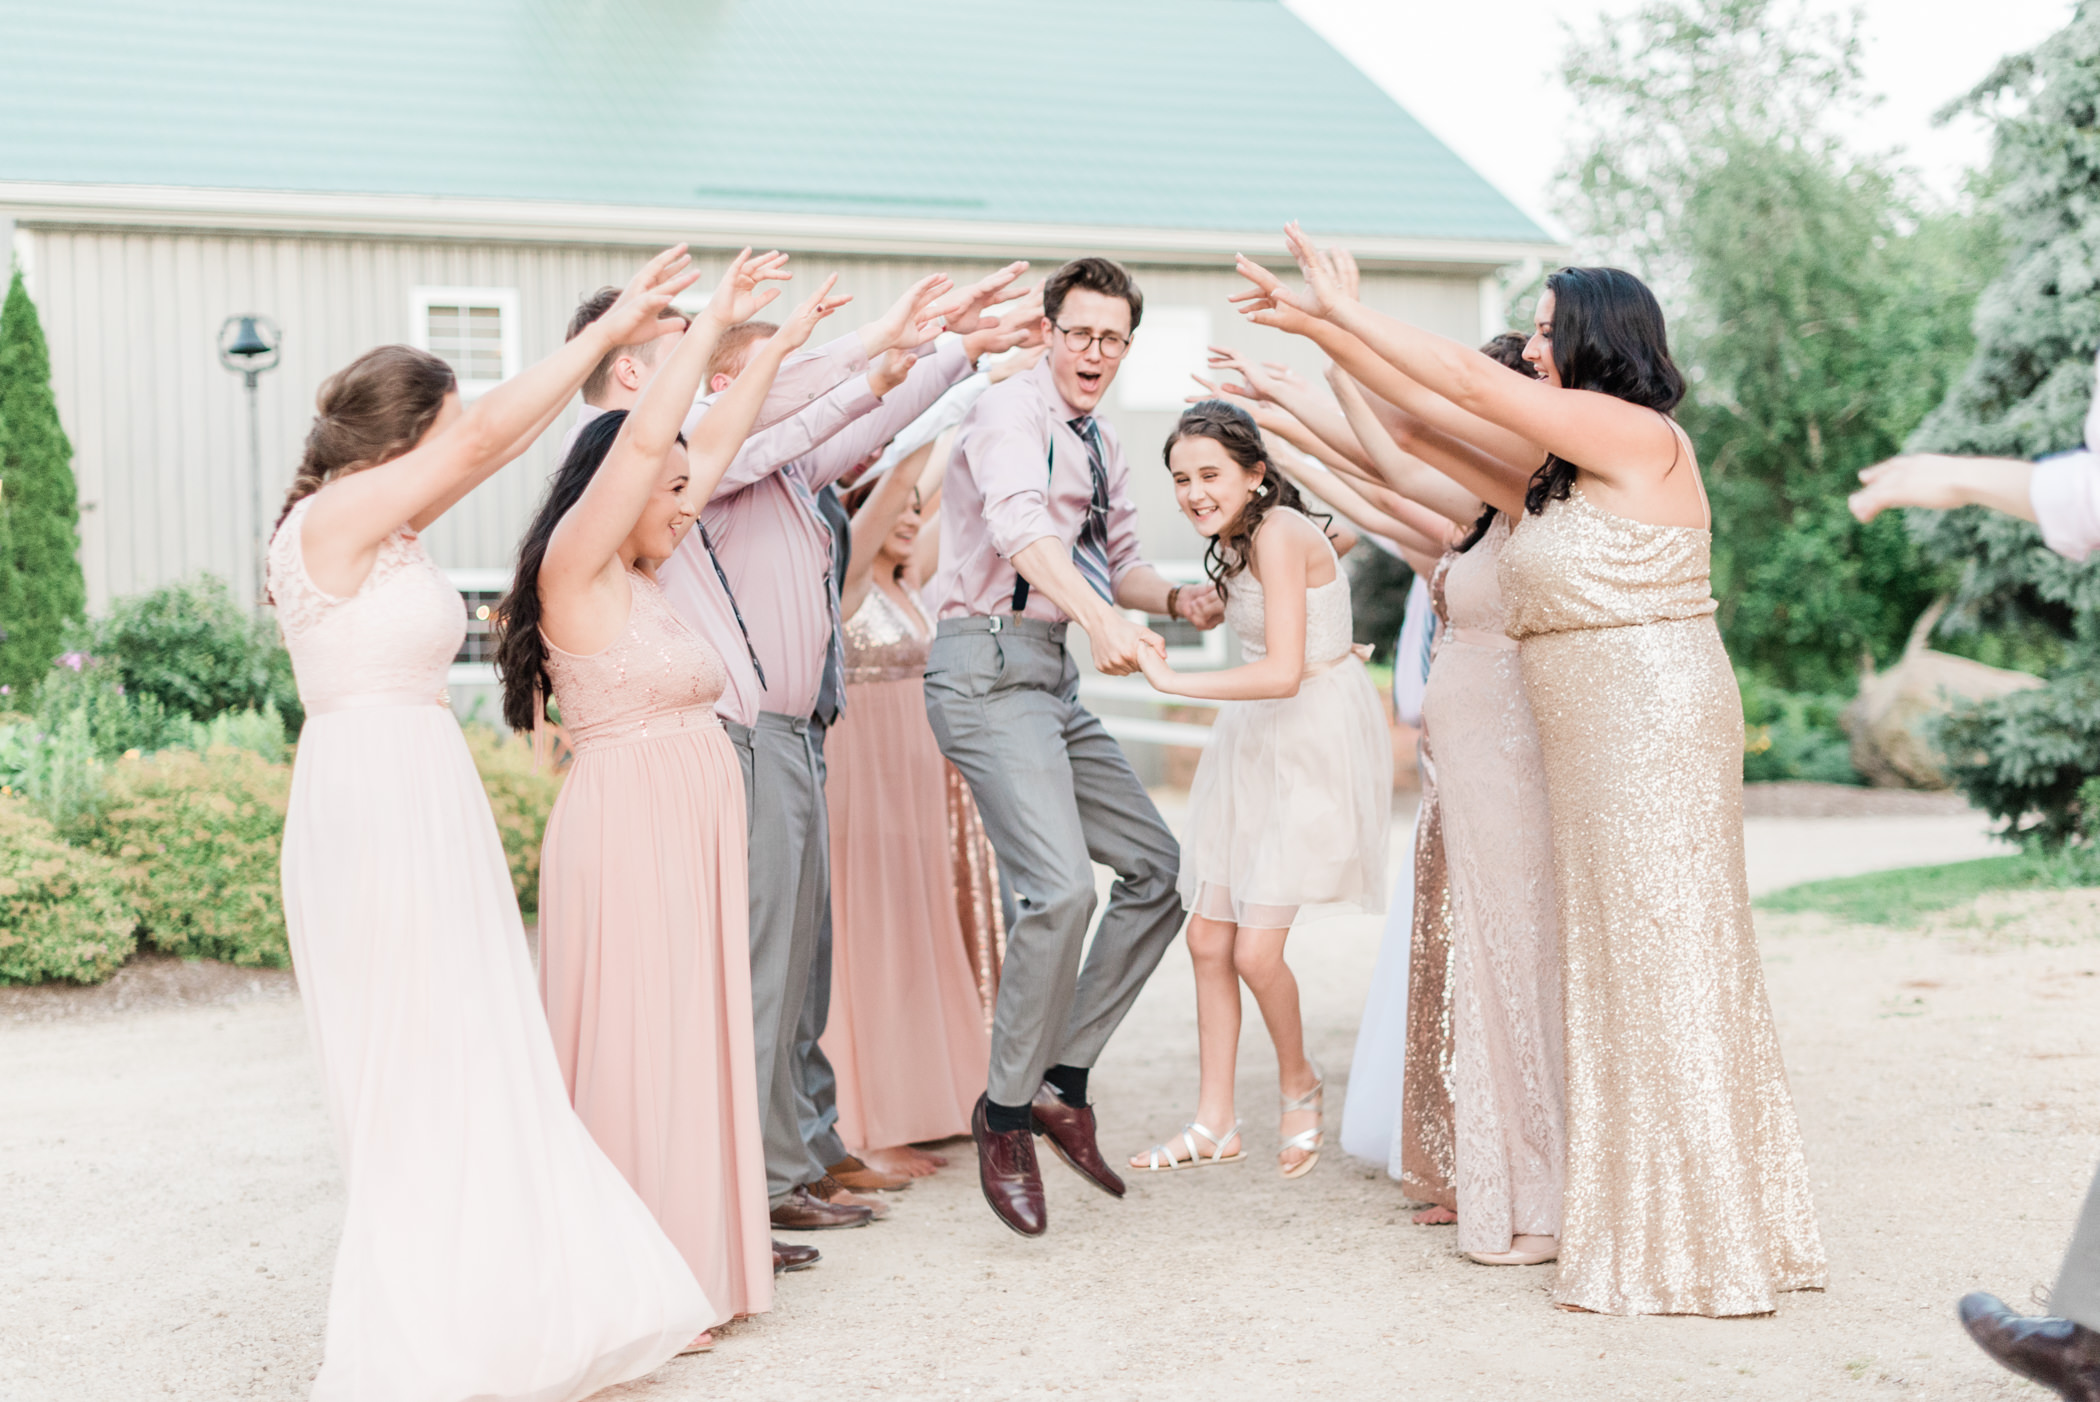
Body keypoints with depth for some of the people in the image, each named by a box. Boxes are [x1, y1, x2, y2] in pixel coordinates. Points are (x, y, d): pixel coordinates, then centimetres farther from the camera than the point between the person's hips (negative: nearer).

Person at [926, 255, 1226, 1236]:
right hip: (989, 666, -9)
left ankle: (1063, 1080, 15)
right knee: (1060, 889, -21)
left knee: (1158, 868, 9)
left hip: (1052, 677, 10)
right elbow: (1021, 527, -28)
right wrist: (1101, 618, -44)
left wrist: (1175, 598, 4)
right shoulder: (1011, 413, -9)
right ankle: (1006, 1115, -4)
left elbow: (1115, 564, 26)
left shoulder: (1102, 448, 19)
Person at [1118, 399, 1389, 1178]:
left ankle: (1299, 1084, 20)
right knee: (1207, 940, 6)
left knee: (1256, 951, -10)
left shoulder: (1279, 535, -21)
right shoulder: (1236, 539, 7)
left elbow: (1284, 674, -28)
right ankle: (1213, 1126, 18)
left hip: (1316, 744, -9)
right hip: (1252, 740, 9)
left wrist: (1169, 679, -27)